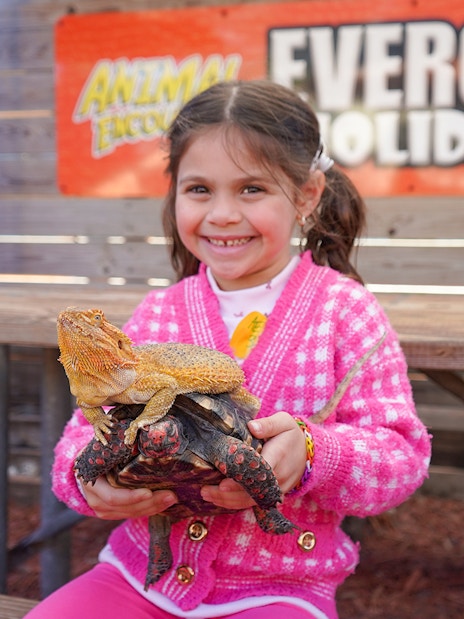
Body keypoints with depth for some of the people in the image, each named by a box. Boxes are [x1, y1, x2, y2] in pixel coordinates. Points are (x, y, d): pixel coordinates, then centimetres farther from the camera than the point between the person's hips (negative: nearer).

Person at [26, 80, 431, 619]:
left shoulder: (343, 309, -6)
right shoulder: (158, 314, 3)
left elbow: (404, 454, -8)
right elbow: (88, 426, 4)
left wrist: (311, 454, -28)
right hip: (144, 570, 3)